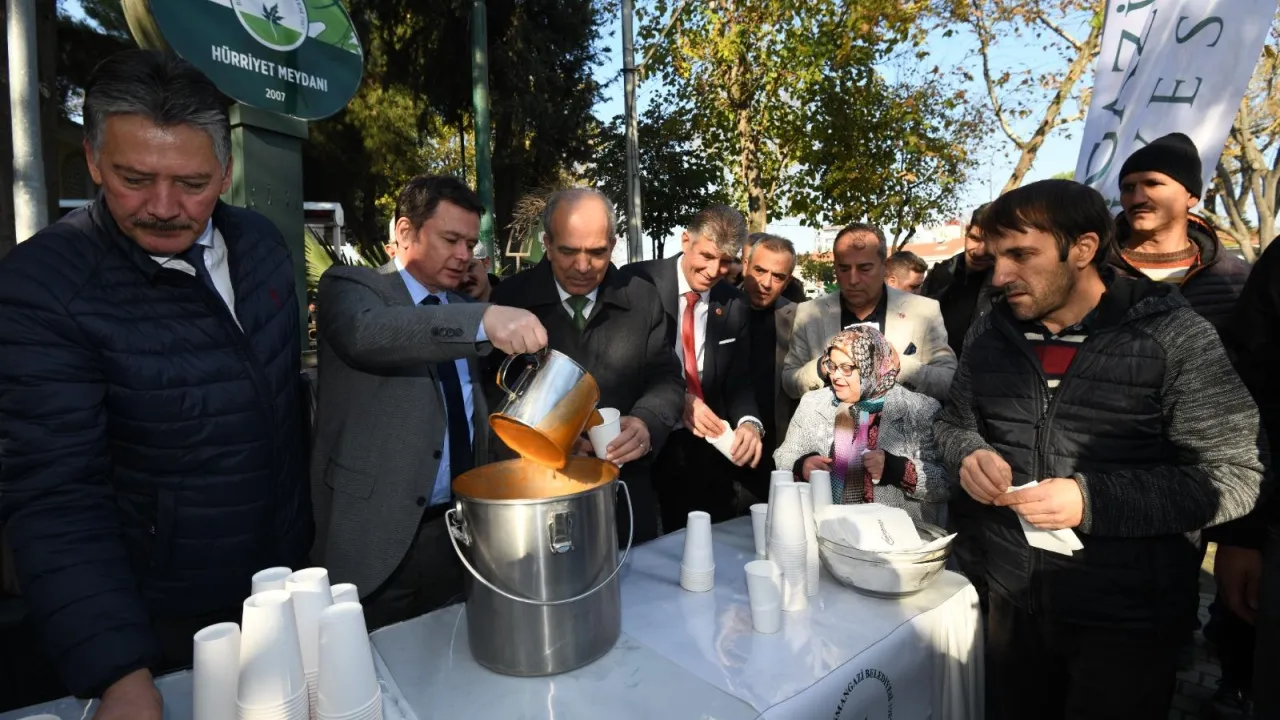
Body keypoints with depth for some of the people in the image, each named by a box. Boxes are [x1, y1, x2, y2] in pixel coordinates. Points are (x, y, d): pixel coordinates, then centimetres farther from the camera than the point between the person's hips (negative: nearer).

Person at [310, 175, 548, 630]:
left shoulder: (464, 308, 13)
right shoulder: (350, 286, -4)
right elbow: (366, 332, -29)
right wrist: (483, 320, -40)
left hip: (461, 531, 6)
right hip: (377, 537, -5)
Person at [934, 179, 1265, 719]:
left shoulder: (1173, 336, -13)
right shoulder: (991, 332, 1)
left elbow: (1233, 477, -13)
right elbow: (953, 421, 11)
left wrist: (1094, 500, -26)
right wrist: (970, 452, -13)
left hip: (1127, 621, -4)